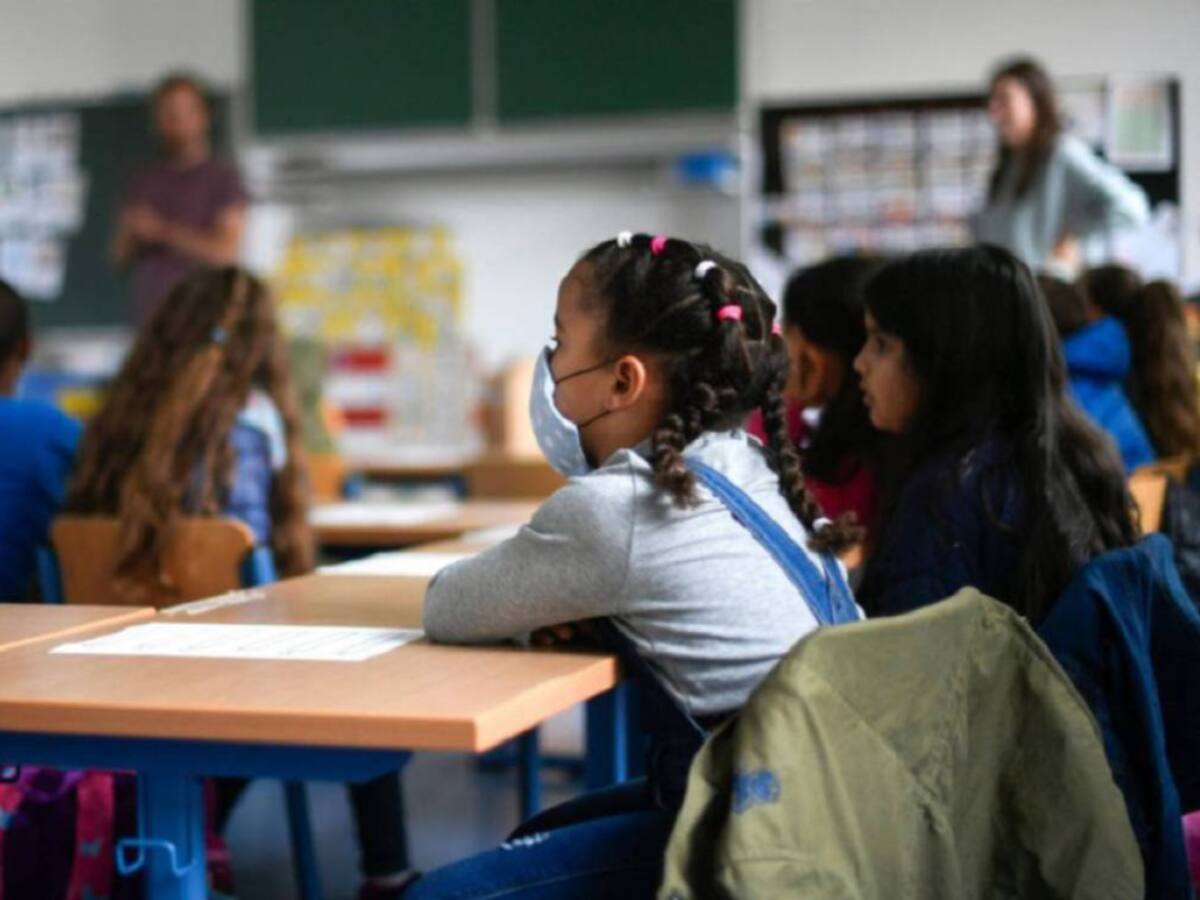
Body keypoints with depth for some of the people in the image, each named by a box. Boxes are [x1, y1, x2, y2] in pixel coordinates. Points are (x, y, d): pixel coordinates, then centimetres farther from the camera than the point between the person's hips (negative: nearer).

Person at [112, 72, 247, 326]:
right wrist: (131, 233, -6)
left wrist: (163, 231, -9)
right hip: (150, 314, 4)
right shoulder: (145, 181, 15)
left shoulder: (223, 177, 0)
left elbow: (226, 251, -9)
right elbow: (120, 255, 17)